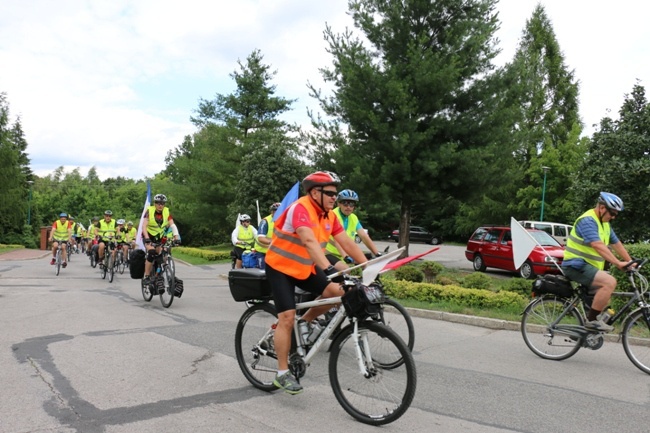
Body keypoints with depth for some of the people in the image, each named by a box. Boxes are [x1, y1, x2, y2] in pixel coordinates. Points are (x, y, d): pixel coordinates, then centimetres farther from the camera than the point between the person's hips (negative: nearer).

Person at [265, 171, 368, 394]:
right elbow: (310, 242, -41)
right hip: (280, 267, -7)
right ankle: (282, 374, 1)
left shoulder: (329, 215, -3)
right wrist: (329, 270, -52)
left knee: (336, 292, -13)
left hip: (305, 267, 7)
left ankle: (304, 324, 11)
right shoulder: (300, 208, -26)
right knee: (287, 317, -12)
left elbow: (347, 243, -4)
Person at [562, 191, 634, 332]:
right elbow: (599, 246, -28)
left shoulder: (605, 224, 15)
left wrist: (630, 262, 10)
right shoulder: (588, 221, -17)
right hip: (576, 265, -11)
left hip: (587, 266, 11)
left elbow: (616, 244, 16)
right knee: (610, 282, -25)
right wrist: (618, 263, -31)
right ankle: (592, 320, -18)